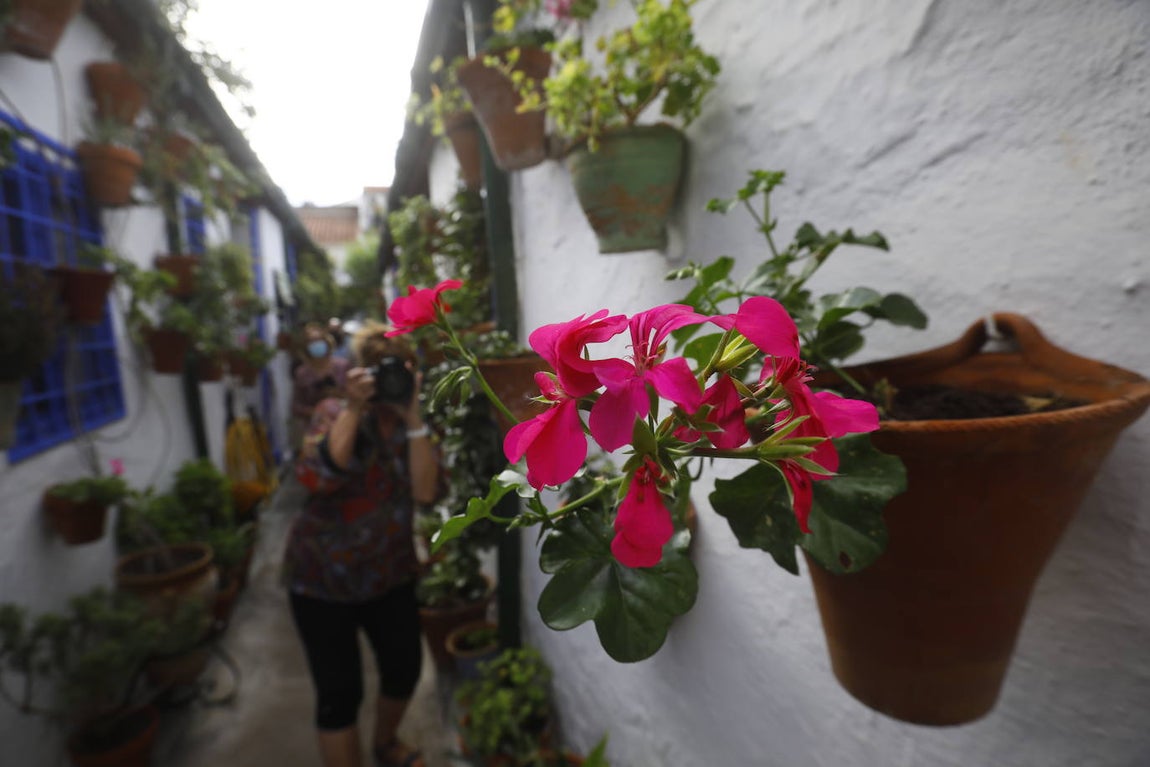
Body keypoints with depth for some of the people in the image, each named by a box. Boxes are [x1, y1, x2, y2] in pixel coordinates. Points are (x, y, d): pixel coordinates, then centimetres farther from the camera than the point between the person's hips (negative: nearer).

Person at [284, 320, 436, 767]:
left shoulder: (406, 424, -4)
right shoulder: (335, 413, -11)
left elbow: (425, 491, -20)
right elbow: (317, 478, -30)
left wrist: (414, 418, -27)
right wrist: (353, 409, -33)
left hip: (389, 573, 4)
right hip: (323, 576, -4)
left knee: (404, 669, 14)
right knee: (340, 692, 1)